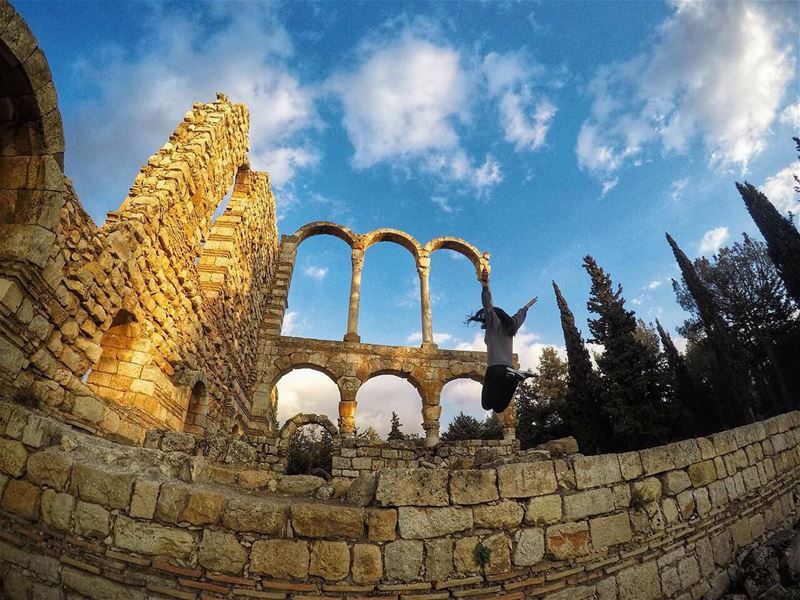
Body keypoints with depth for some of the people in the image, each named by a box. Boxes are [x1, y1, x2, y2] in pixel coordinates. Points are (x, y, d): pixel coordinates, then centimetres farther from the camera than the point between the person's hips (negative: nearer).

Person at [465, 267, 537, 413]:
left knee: (487, 404, -13)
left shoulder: (494, 323, 6)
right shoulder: (510, 326, 24)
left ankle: (513, 375, -28)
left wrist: (485, 284, -24)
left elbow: (488, 304, -11)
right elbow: (520, 314, 44)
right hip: (508, 368, 7)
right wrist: (527, 306, 64)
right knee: (498, 407, 4)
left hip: (496, 368, -7)